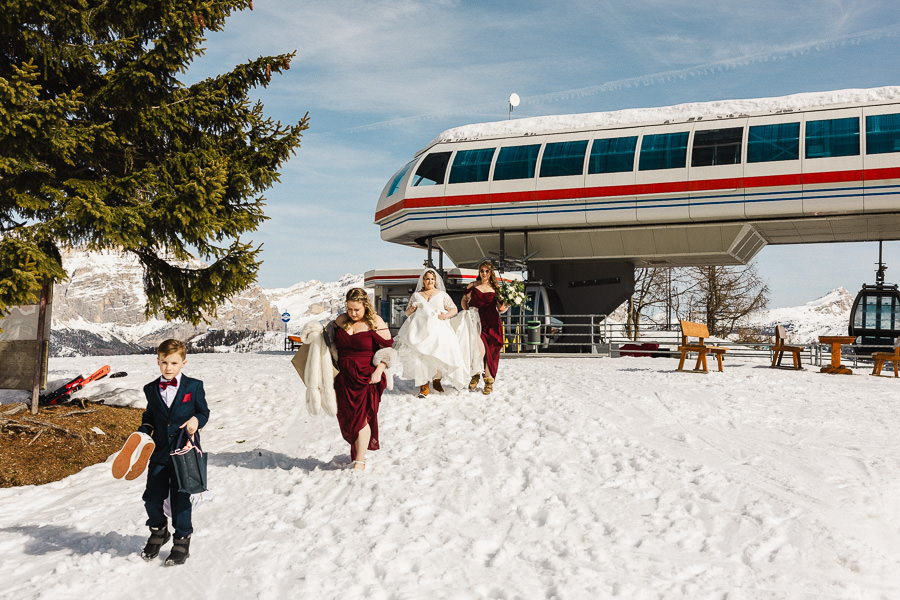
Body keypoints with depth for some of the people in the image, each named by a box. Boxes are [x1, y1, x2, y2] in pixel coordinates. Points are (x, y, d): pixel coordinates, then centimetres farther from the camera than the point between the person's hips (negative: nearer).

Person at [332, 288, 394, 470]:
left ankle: (360, 460, -2)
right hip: (344, 377, 5)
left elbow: (387, 349, -3)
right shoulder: (341, 320, 8)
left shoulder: (375, 323, -5)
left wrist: (378, 371, -15)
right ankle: (356, 450, 30)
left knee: (362, 416, -8)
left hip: (366, 376, -5)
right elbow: (332, 344, 21)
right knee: (346, 416, 10)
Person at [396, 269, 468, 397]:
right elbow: (407, 313, 23)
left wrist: (446, 315, -4)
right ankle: (423, 385, -14)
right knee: (421, 354, -17)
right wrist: (411, 309, 1)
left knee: (440, 353, -16)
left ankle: (437, 380, 4)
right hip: (420, 328, 0)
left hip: (437, 327, 0)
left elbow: (454, 309, 15)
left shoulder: (442, 294, 17)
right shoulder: (416, 295, 20)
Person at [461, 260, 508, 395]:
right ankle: (475, 375, 3)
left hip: (491, 323, 0)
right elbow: (464, 301, 20)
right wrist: (468, 312, 4)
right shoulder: (473, 286, 11)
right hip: (476, 322, 0)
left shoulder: (495, 288, 9)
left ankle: (489, 381, 9)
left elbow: (501, 309, 11)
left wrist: (507, 305, -10)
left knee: (491, 351, -2)